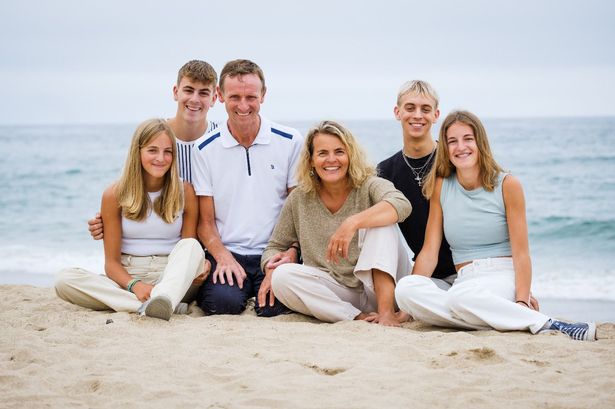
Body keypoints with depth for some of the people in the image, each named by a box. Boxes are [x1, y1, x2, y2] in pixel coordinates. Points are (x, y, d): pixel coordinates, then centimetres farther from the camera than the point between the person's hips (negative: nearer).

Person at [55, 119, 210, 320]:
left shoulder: (185, 192, 2)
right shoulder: (115, 195, 0)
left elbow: (189, 245, 4)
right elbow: (111, 262, -1)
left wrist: (200, 265, -22)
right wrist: (134, 285, -23)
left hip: (172, 277, 0)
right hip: (127, 279, 0)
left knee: (192, 245, -30)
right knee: (64, 280, -25)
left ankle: (163, 300, -59)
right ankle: (151, 305, -41)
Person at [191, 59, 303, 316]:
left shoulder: (290, 142, 4)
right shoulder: (205, 149, 5)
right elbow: (205, 220, 7)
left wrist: (290, 253, -10)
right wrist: (223, 256, -12)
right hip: (227, 253, 1)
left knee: (273, 307, -28)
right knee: (223, 302, -28)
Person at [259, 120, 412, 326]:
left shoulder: (369, 186, -6)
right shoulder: (300, 199, 4)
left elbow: (402, 205, -29)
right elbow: (275, 247, 14)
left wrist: (353, 223, -43)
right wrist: (271, 268, -11)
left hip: (381, 286, -2)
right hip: (335, 292, 2)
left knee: (381, 222, -24)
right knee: (282, 277, -23)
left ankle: (386, 309, -33)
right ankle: (358, 317, -29)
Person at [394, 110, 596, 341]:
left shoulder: (507, 185, 1)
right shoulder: (440, 187, 9)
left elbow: (521, 253, -4)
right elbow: (429, 252, 6)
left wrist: (522, 302, -20)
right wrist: (405, 309, -4)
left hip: (504, 277, -4)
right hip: (464, 280, 4)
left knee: (460, 297, -38)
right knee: (405, 287, -30)